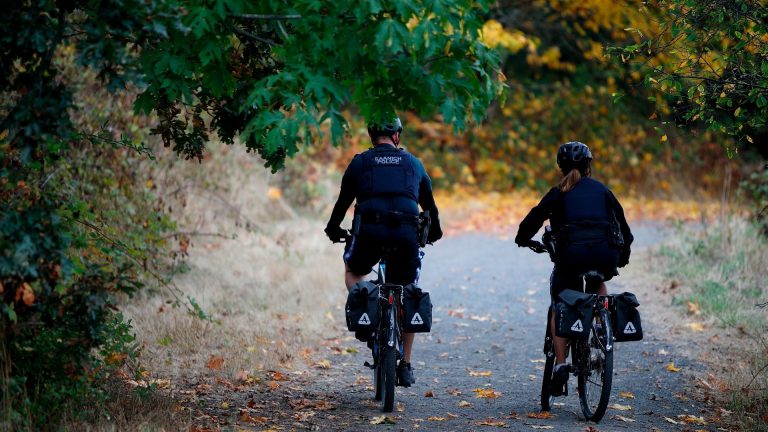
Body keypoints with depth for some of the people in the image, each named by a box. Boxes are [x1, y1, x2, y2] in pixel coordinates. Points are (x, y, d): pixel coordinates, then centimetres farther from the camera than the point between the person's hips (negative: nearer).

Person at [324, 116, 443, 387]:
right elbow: (429, 202, 29)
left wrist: (333, 229, 35)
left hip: (370, 230, -1)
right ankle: (405, 365, 13)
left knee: (352, 271, 30)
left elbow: (344, 200, 19)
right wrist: (434, 231, 45)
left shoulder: (360, 162, 15)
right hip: (407, 233, 1)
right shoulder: (413, 163, 20)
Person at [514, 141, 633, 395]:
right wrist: (623, 255, 40)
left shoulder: (559, 193, 14)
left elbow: (535, 217, 12)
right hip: (606, 255, 2)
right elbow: (622, 222, 26)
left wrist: (523, 238, 32)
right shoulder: (602, 190, 21)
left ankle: (560, 364, 2)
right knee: (597, 285, 36)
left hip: (572, 254, -2)